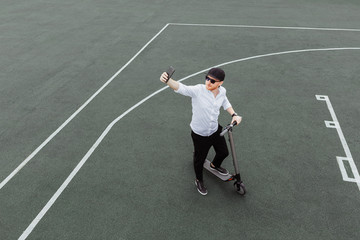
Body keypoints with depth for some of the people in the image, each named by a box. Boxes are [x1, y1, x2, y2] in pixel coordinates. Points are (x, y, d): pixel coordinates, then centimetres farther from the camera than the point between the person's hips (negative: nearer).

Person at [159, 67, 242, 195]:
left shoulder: (222, 91, -10)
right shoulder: (198, 90, -28)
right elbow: (181, 88, -45)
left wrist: (233, 114, 2)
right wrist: (168, 80, -64)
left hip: (215, 130, 6)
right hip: (200, 134, -5)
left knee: (223, 152, 25)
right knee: (199, 159, 13)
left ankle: (215, 165, 63)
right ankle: (199, 181, 46)